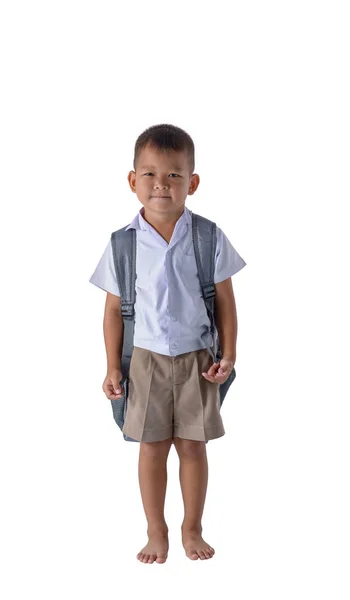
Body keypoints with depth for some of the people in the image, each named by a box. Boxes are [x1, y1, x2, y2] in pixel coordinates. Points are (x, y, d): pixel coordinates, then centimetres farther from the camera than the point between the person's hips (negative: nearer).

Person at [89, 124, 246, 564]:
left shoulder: (209, 237, -7)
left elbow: (225, 300, 0)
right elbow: (114, 309, 0)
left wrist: (228, 355, -4)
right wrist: (113, 368, -1)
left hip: (196, 358, 0)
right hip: (145, 358, 0)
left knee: (193, 446, 9)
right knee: (152, 447, 8)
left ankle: (192, 530, 27)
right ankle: (156, 532, 25)